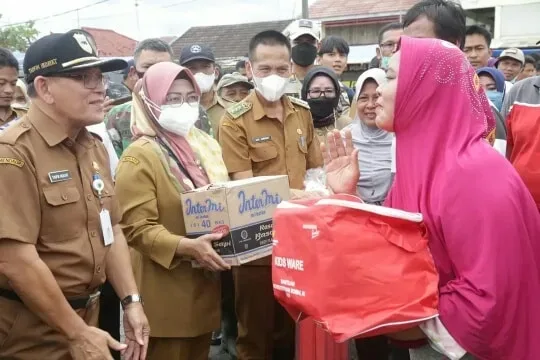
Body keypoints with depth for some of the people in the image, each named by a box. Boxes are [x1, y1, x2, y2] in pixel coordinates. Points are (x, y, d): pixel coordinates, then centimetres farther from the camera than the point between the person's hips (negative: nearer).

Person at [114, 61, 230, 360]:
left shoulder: (206, 146, 10)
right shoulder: (140, 157, -13)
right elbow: (137, 228, -19)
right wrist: (186, 246, -31)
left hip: (205, 281, 7)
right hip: (165, 290, -7)